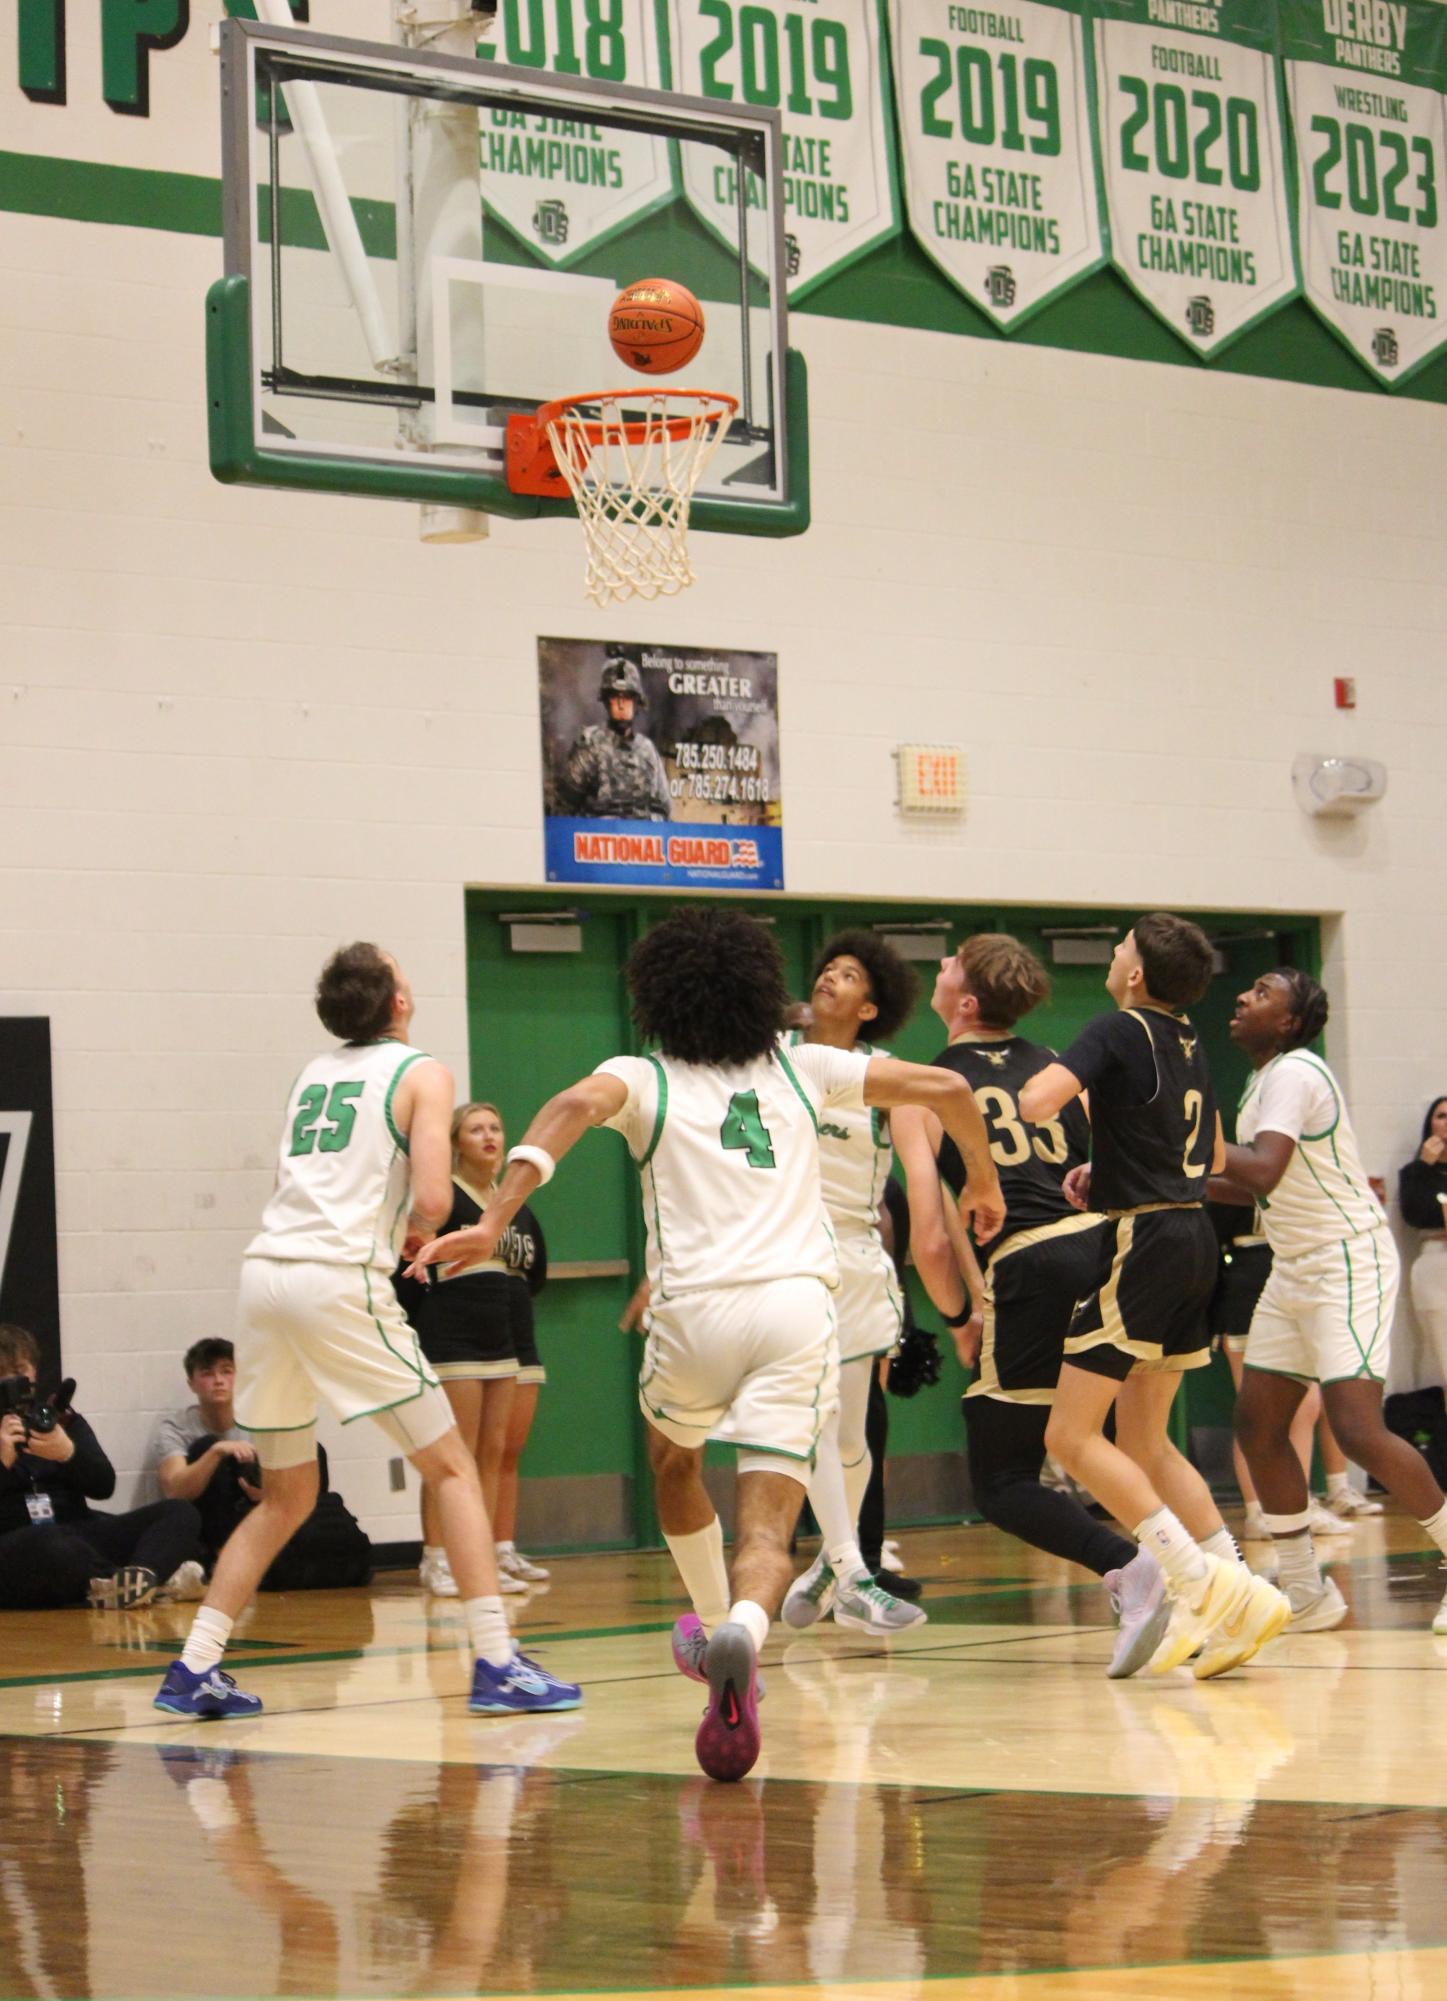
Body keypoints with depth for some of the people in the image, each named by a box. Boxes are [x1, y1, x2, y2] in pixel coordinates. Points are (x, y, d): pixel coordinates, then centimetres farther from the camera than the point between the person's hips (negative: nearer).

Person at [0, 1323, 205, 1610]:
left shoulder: (60, 1417, 17)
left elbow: (104, 1486, 6)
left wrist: (69, 1454, -13)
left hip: (79, 1535, 6)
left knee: (179, 1513, -11)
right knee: (52, 1546, -41)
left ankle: (142, 1575, -42)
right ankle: (158, 1583, -38)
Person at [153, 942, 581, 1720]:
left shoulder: (312, 1074, 23)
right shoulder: (421, 1072, 4)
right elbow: (432, 1198, -8)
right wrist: (419, 1228, 12)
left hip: (264, 1273, 6)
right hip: (339, 1278, -6)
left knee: (286, 1495, 19)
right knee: (452, 1467, 3)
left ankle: (195, 1669, 13)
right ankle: (497, 1665, -4)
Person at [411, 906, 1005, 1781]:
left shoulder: (646, 1077, 11)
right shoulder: (801, 1068, 19)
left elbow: (576, 1104, -13)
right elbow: (946, 1088, 20)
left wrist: (494, 1222, -21)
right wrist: (985, 1181, 38)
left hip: (695, 1311, 0)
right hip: (797, 1308, 0)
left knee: (674, 1460, 33)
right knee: (767, 1528, -6)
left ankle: (716, 1629, 45)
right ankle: (742, 1629, -38)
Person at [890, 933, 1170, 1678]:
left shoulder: (922, 1095, 4)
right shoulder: (1058, 1069, 17)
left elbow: (931, 1243, -3)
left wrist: (960, 1321, 12)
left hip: (1030, 1273, -5)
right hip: (1104, 1248, 5)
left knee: (1001, 1483, 4)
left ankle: (1125, 1568, -18)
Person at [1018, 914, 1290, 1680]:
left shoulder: (1117, 1030, -9)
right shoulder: (1188, 1044, 15)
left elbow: (1038, 1103, -23)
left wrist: (1035, 1078, 0)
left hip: (1144, 1241, -8)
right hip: (1195, 1234, 8)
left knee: (1071, 1436, -6)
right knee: (1143, 1441, 14)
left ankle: (1200, 1582, -16)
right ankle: (1238, 1597, 5)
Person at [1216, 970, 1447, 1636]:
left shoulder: (1294, 1073, -17)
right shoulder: (1261, 1082, 13)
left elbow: (1263, 1172, -32)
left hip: (1349, 1262, -10)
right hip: (1293, 1272, 10)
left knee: (1357, 1430, -18)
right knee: (1257, 1425, 4)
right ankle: (1308, 1596, 11)